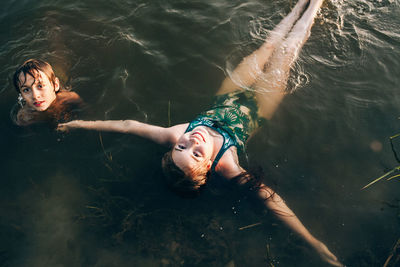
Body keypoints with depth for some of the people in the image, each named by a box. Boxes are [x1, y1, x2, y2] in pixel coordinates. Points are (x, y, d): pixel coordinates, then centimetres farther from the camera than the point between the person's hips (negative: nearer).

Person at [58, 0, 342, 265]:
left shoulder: (173, 137, -35)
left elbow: (128, 124, -25)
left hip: (228, 100, 4)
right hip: (255, 109, -3)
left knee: (269, 45, 20)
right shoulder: (226, 167, -42)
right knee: (285, 51, 12)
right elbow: (270, 198, -42)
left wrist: (81, 123, -20)